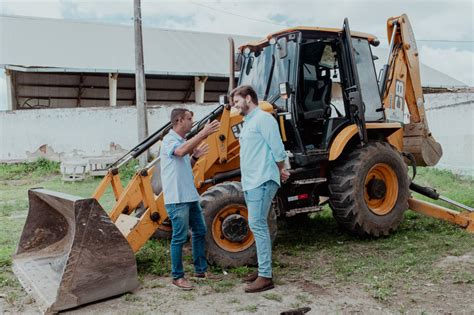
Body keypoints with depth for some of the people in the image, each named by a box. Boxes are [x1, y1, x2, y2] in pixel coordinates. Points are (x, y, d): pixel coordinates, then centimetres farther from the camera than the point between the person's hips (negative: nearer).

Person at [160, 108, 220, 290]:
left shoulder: (184, 142, 15)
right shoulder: (169, 140, -11)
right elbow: (180, 151, -34)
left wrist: (195, 156, 5)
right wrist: (204, 134, -35)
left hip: (190, 196, 9)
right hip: (177, 199, -9)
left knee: (199, 232, 15)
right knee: (180, 237, -2)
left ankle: (200, 270, 27)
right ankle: (177, 276, 10)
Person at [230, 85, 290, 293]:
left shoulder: (263, 118, -11)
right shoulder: (248, 123, 20)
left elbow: (277, 149, -13)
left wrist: (280, 171, 2)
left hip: (262, 181, -10)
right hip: (250, 182, 10)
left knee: (257, 225, -11)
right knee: (258, 225, 13)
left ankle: (265, 277, -6)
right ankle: (263, 269, 23)